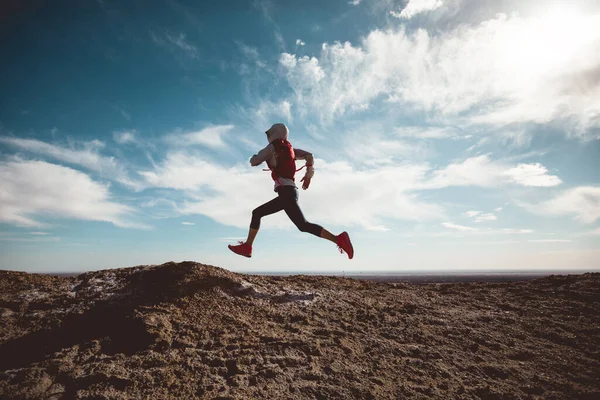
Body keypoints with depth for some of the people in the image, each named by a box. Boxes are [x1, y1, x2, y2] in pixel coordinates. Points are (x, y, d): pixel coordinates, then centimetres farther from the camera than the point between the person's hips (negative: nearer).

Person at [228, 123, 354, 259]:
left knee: (303, 225, -17)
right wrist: (309, 175, 16)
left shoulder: (272, 147, 2)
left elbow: (254, 162, 2)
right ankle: (247, 246, 13)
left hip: (286, 192, -9)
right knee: (257, 213, 13)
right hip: (288, 192, 9)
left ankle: (338, 239, -25)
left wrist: (254, 157, 25)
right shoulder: (288, 148, 23)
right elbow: (309, 155, 16)